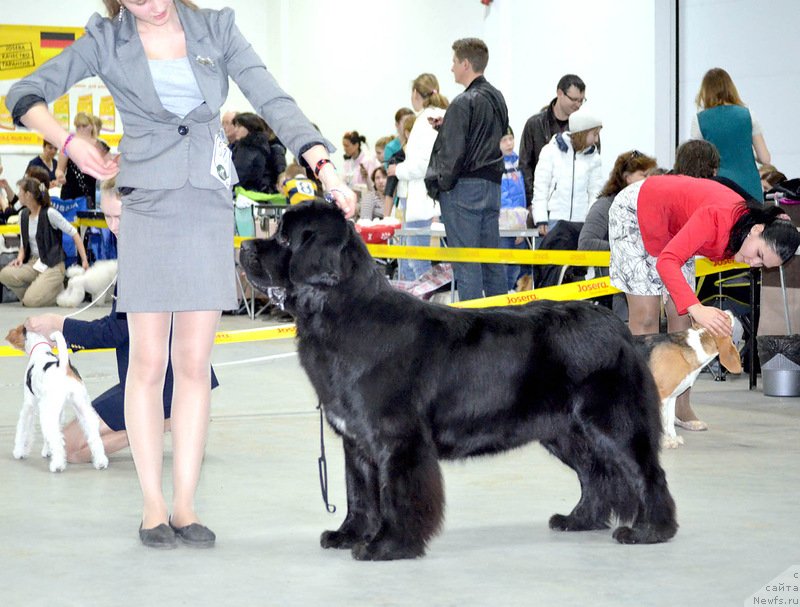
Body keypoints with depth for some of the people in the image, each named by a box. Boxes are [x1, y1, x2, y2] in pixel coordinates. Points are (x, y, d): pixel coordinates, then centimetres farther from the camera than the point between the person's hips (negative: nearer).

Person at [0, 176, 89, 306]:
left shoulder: (49, 213, -11)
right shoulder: (23, 215, 9)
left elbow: (74, 234, -9)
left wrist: (84, 260, -15)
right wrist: (20, 258, -5)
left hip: (53, 265, -6)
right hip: (33, 263, 6)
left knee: (31, 301, -25)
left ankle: (60, 291, 5)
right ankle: (34, 291, 1)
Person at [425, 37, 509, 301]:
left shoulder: (463, 103, -15)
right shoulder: (498, 98, 12)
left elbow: (453, 152, -18)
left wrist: (441, 185, -6)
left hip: (464, 187, -8)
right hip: (492, 184, 8)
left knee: (466, 262, -5)